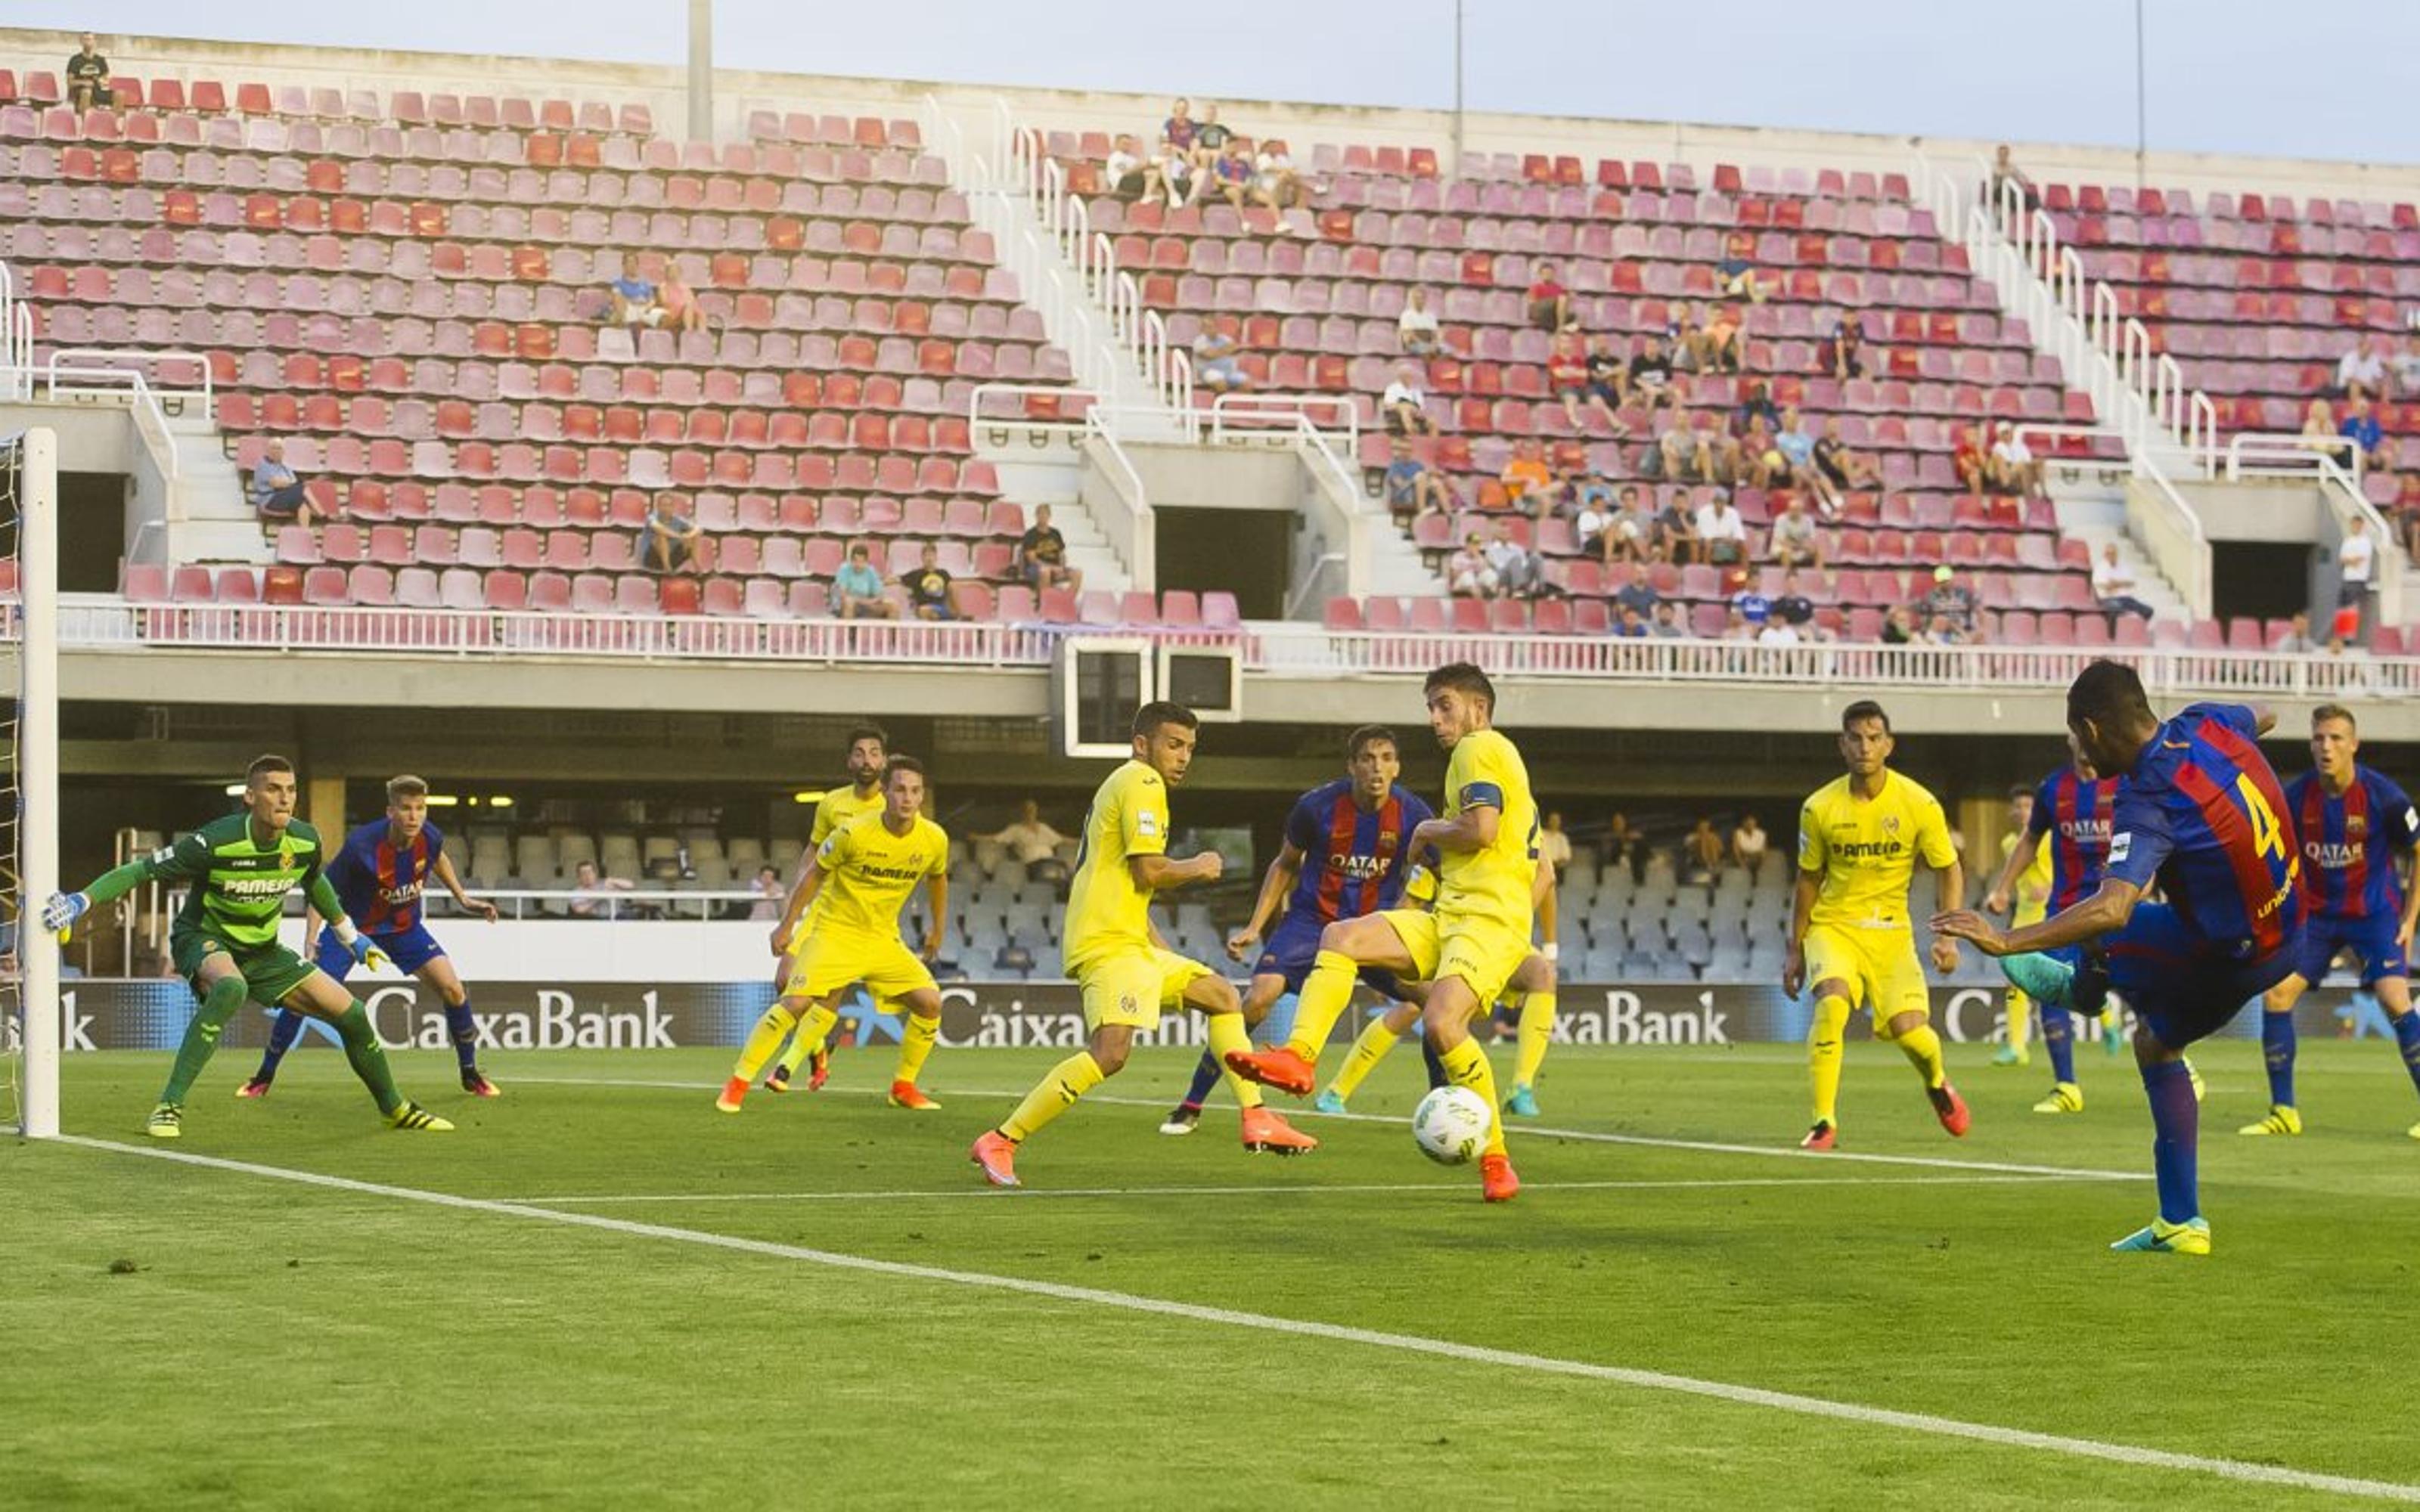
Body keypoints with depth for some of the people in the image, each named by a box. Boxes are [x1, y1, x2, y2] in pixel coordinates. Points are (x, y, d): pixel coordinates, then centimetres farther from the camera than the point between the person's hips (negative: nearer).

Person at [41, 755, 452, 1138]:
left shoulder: (306, 841, -10)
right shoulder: (215, 843, -27)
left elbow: (315, 883, 14)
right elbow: (141, 870, -21)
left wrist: (350, 935, 24)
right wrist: (80, 902, -30)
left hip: (262, 950, 6)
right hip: (204, 939, -6)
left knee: (352, 1015, 0)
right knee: (230, 988, -41)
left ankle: (395, 1108, 26)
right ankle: (169, 1108, -37)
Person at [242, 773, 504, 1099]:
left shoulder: (430, 838, -20)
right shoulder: (362, 845, -32)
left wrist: (463, 898, 12)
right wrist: (310, 941, -31)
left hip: (404, 926, 3)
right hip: (353, 925, -3)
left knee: (453, 990, -11)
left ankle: (470, 1074, 9)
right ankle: (264, 1077, 7)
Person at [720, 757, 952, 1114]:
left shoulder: (934, 840, -8)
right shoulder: (854, 833, -20)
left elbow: (937, 879, 15)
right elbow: (815, 874, -6)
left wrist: (937, 929, 22)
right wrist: (787, 924, -2)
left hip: (883, 938, 4)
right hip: (833, 930, -4)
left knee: (930, 1002, -9)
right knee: (796, 1003, -19)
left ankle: (904, 1086, 10)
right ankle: (737, 1084, -9)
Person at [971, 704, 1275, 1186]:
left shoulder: (1126, 784, 24)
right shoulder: (1142, 782, -7)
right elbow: (1148, 872, -16)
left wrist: (1164, 951, 27)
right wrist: (1198, 868, 2)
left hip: (1130, 942, 11)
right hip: (1108, 944, -11)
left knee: (1221, 995, 19)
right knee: (1111, 1051, -26)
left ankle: (1255, 1118, 17)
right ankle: (1000, 1142, -24)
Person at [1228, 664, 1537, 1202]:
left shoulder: (1478, 748, -3)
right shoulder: (1494, 754, 26)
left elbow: (1481, 830, -19)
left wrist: (1429, 831, 0)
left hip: (1488, 919, -10)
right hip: (1449, 916, 10)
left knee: (1441, 1022, -27)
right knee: (1341, 937, -4)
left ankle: (1495, 1161, -16)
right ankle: (1300, 1057, -16)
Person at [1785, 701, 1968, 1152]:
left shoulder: (1919, 804, -8)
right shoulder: (1820, 808, -6)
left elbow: (1947, 871, 3)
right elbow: (1809, 879, 8)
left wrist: (1948, 937, -9)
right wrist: (1795, 949, 11)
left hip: (1891, 930, 0)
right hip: (1833, 925, 0)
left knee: (1909, 1030, -12)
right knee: (1831, 1003, -28)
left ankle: (1938, 1084, 27)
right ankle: (1825, 1124, -19)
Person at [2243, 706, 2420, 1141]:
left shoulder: (2382, 795, -16)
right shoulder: (2295, 797, -8)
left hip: (2375, 912, -3)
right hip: (2317, 912, 3)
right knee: (2276, 994, -10)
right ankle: (2283, 1111, 2)